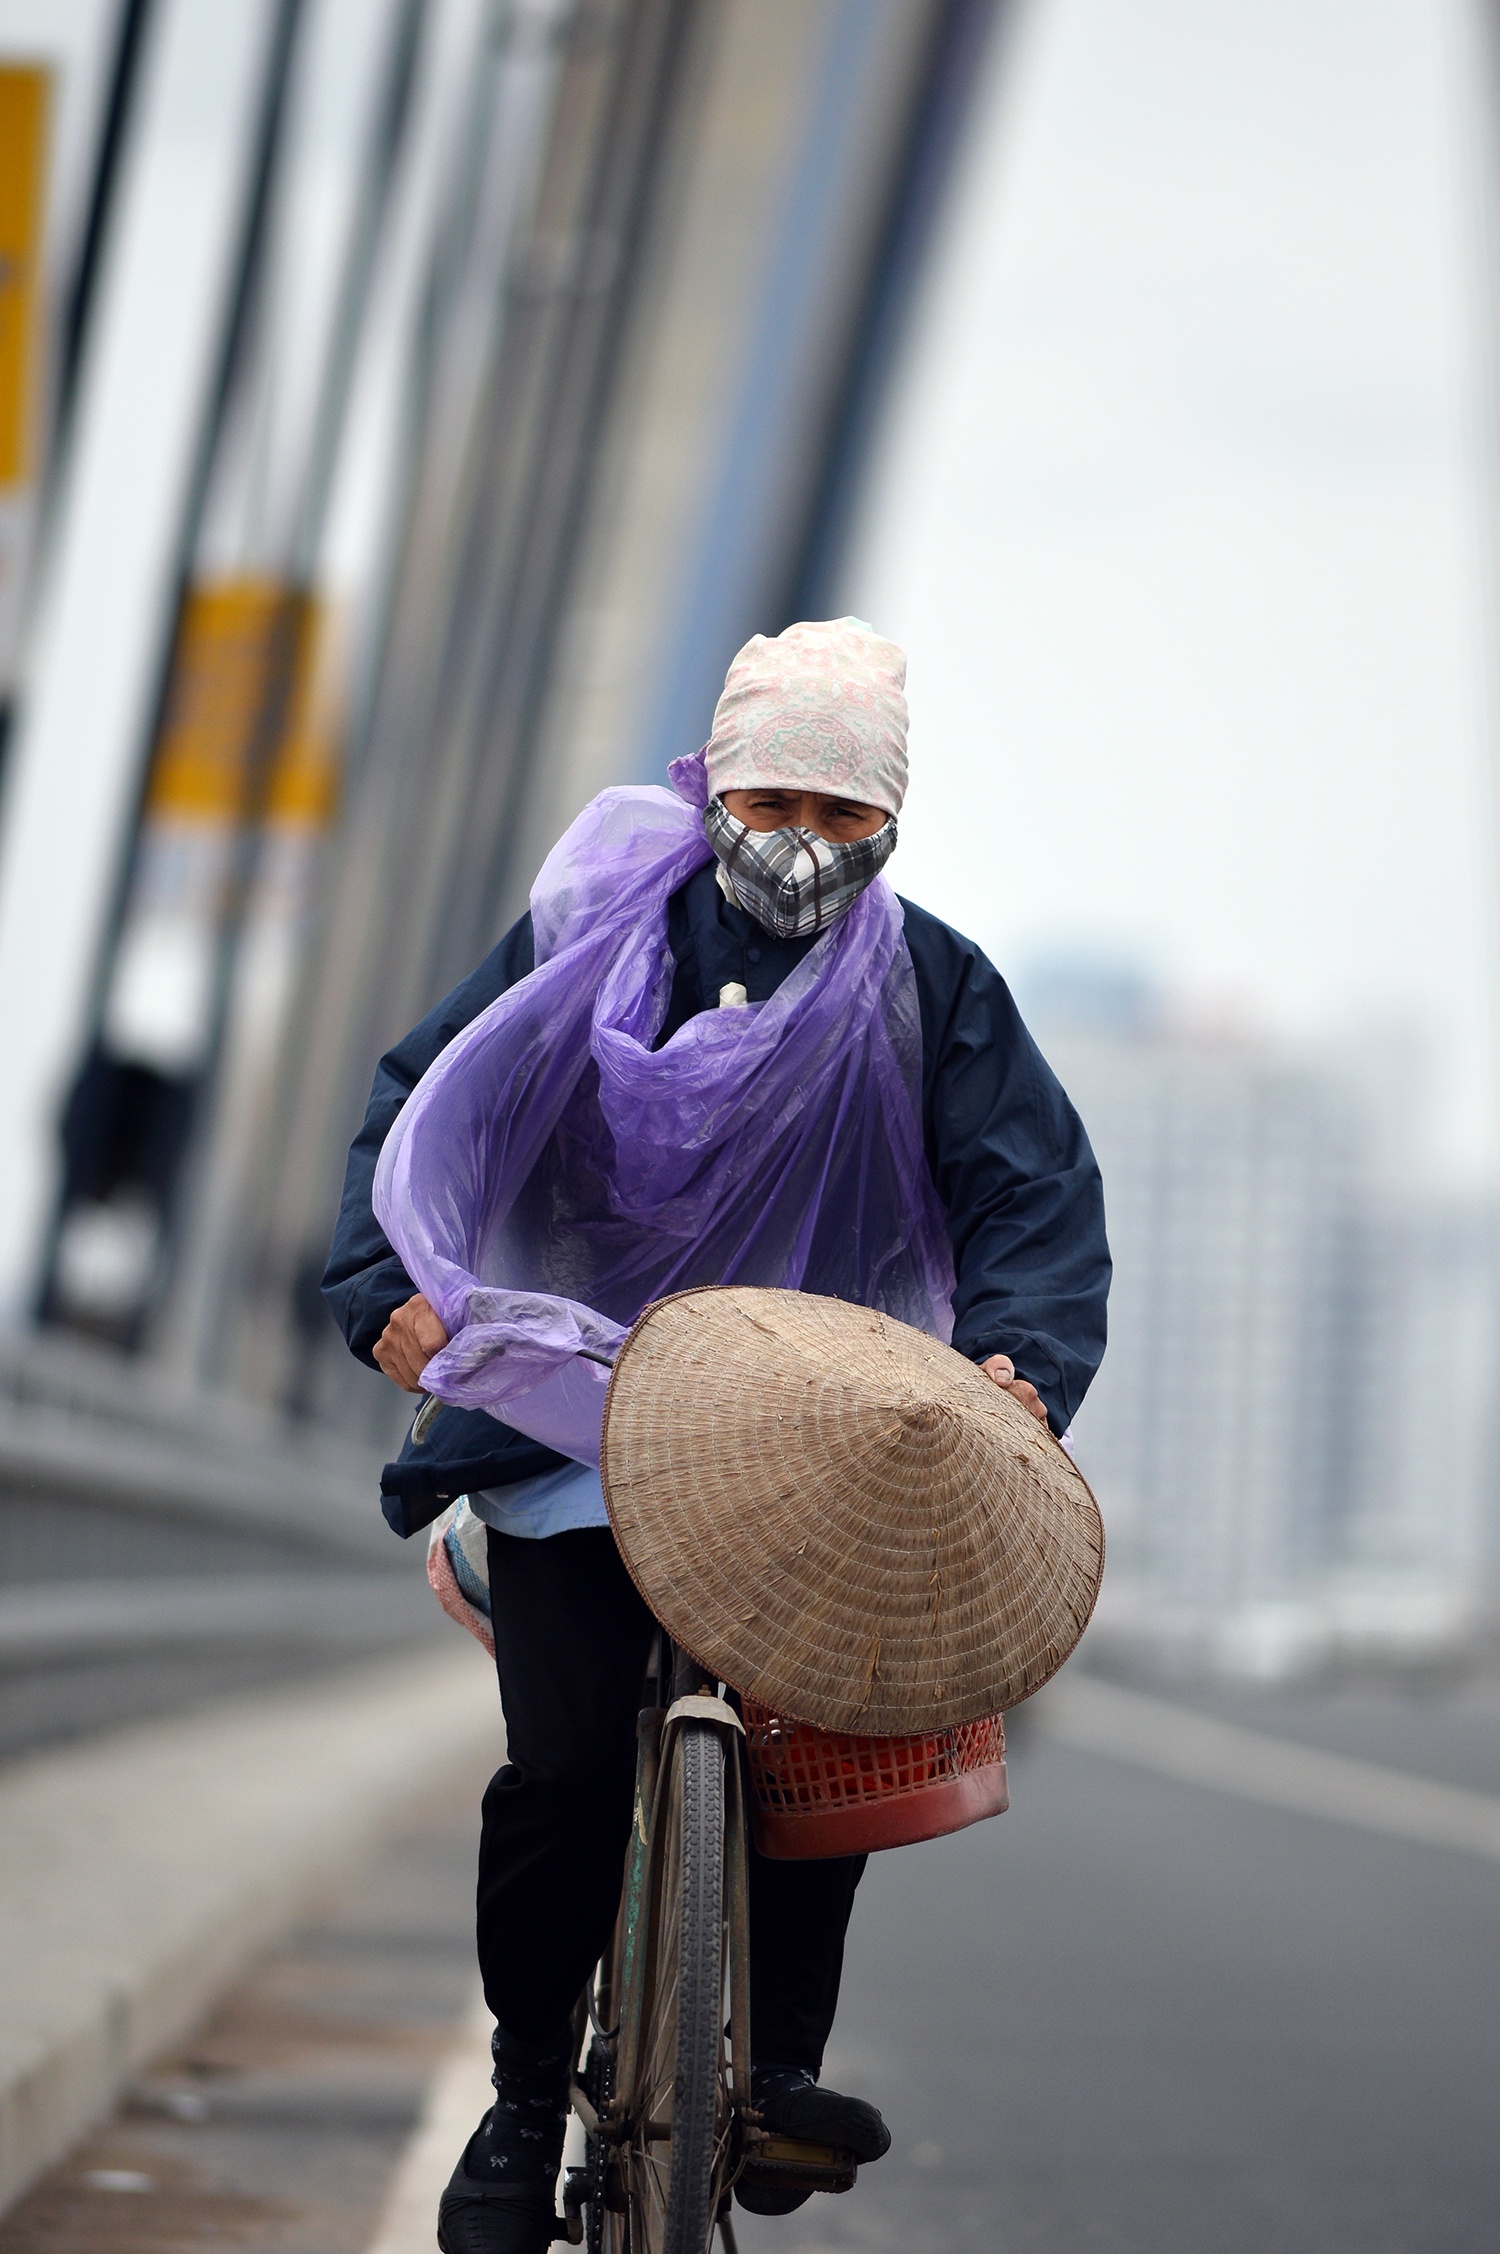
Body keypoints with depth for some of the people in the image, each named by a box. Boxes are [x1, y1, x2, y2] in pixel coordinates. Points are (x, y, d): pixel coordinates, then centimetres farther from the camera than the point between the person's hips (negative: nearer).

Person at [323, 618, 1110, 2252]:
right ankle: (526, 2095, 7)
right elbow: (428, 1098, 2)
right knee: (565, 1766, -10)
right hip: (577, 1414, -1)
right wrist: (391, 1283, -15)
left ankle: (776, 2060, 4)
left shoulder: (933, 990, 1)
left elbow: (1035, 1190, -4)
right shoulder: (594, 934, 1)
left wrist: (1019, 1356, -24)